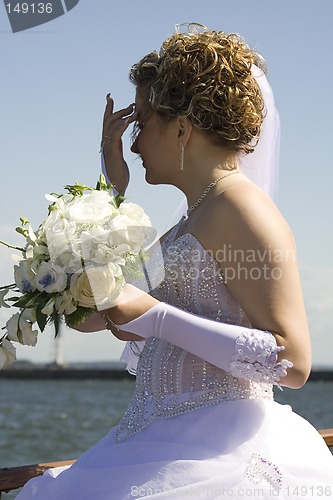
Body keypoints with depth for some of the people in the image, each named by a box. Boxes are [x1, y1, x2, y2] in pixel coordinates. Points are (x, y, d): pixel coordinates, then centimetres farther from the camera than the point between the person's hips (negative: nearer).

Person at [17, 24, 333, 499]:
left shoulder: (240, 206, -8)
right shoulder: (194, 220, 20)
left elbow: (292, 362, -16)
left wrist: (155, 316, -19)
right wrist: (113, 186, 19)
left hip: (223, 459, -9)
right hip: (165, 448, 9)